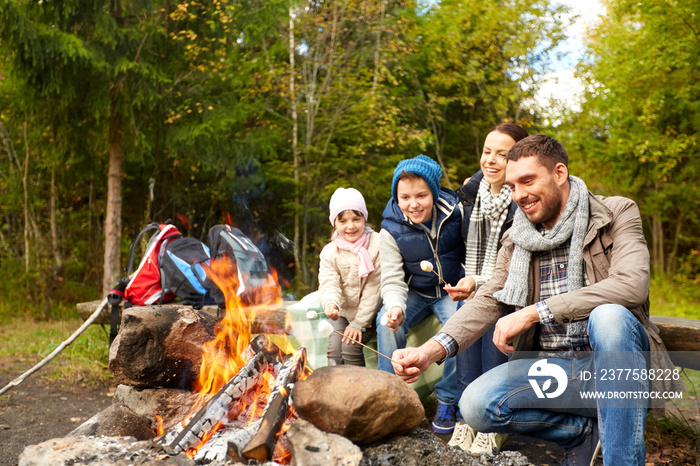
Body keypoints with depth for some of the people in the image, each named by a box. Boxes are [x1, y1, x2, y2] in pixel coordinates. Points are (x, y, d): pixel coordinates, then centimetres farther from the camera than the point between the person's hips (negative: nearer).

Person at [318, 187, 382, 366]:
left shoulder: (378, 244, -13)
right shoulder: (329, 252, -3)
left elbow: (374, 286, -13)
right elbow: (329, 285, -12)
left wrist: (359, 322, -13)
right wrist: (331, 304, -38)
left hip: (368, 313, -3)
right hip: (342, 313, 3)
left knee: (350, 346, -20)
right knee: (334, 350, -16)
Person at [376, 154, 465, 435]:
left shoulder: (455, 213, -13)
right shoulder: (391, 230, -12)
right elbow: (393, 280, -13)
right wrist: (396, 307, -34)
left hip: (452, 290, 0)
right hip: (415, 294, 1)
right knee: (387, 323, -27)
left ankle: (447, 401, -9)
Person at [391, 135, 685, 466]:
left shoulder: (617, 214, -4)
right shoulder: (515, 240, 9)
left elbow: (632, 285, -21)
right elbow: (488, 301, 0)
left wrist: (533, 312, -25)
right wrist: (432, 349, -20)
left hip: (611, 358, -3)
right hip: (550, 365, 4)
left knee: (609, 316, -36)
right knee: (475, 405, -20)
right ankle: (586, 431, 1)